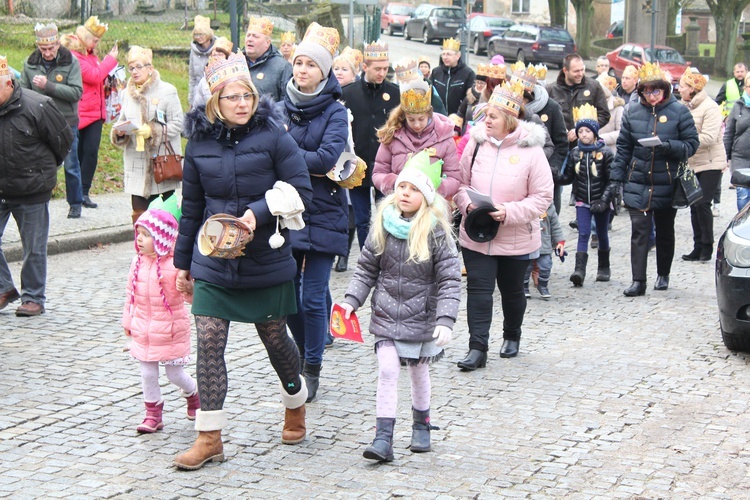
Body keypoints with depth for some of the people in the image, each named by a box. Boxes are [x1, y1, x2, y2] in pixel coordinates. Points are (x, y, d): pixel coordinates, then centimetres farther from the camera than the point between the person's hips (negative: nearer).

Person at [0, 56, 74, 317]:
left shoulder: (37, 106, -16)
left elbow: (64, 140, -3)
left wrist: (45, 169, 9)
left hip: (32, 190, -4)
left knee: (33, 248, 7)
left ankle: (33, 297, 19)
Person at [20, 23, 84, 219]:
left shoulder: (71, 62, -8)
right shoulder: (30, 63, 1)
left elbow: (77, 92, -16)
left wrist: (48, 86, -22)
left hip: (66, 123, -2)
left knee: (71, 166, 8)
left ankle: (75, 204, 22)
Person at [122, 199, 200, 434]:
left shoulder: (175, 264, -14)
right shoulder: (138, 262, 2)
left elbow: (192, 295, -13)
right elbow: (131, 293, 12)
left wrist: (189, 289, -35)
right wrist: (128, 321, 14)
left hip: (171, 330, -5)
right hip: (143, 330, 5)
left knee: (175, 373, 4)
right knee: (147, 374, 7)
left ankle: (194, 395, 34)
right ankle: (153, 414, 20)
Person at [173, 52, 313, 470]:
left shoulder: (273, 135, -8)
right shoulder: (200, 142, 2)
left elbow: (301, 191, -9)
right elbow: (192, 206, 11)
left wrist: (260, 212, -23)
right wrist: (183, 260, 15)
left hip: (266, 259, -2)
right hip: (213, 261, 2)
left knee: (275, 338, 12)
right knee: (209, 341, -5)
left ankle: (296, 406, 40)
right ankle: (209, 438, 2)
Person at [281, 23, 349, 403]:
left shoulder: (335, 112, -5)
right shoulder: (282, 108, 7)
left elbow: (327, 158, -18)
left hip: (321, 214, -4)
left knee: (313, 298, -2)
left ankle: (312, 370, 11)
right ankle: (305, 352, 32)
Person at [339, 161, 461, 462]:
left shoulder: (436, 231, -11)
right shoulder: (383, 226, -1)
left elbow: (450, 280, -12)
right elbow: (367, 269, 7)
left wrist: (445, 320, -21)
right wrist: (351, 301, -5)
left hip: (421, 316, -1)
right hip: (386, 313, 1)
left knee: (418, 373, 16)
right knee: (387, 372, -8)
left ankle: (421, 426, 37)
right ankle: (383, 439, -7)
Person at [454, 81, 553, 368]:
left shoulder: (530, 150, -12)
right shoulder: (476, 143, -4)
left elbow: (542, 197, -10)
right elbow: (461, 182, 7)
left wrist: (510, 213, -21)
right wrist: (467, 205, -13)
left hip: (516, 239, -1)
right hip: (476, 236, 1)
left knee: (512, 291, 17)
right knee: (478, 289, -6)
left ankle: (512, 337, 40)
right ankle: (477, 348, -3)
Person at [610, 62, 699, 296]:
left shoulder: (679, 112, -3)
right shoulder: (632, 112, 3)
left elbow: (692, 144, -3)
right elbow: (623, 148, 7)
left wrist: (670, 146, -22)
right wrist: (616, 178, 3)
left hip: (667, 185, -1)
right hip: (637, 183, 1)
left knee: (665, 232, 13)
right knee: (639, 232, -5)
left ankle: (663, 275, 28)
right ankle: (638, 281, -4)